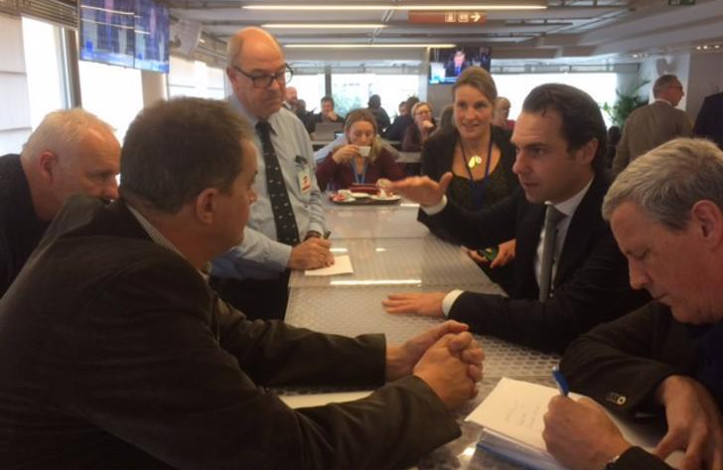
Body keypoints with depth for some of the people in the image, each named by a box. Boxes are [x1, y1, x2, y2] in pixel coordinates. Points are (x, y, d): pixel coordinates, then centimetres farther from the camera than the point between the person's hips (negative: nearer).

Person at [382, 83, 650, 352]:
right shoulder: (535, 194, -7)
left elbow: (561, 323, -34)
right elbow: (478, 232, 10)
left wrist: (452, 302, -27)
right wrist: (434, 203, -8)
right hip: (531, 346, 5)